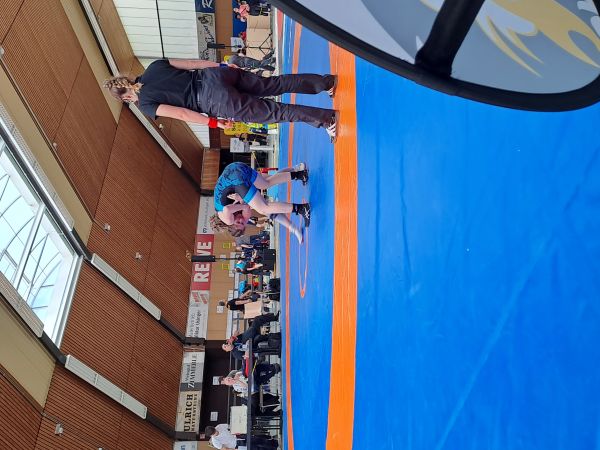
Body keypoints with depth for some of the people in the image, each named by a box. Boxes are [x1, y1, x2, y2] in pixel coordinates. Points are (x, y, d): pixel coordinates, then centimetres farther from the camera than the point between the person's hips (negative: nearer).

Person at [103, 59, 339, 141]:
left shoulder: (146, 105, 2)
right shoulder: (154, 66, 19)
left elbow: (180, 113, -7)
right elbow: (193, 63, 15)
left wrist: (214, 123, -2)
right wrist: (221, 65, 20)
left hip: (216, 100, -6)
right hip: (216, 74, 6)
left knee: (271, 111, -1)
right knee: (275, 84, 12)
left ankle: (326, 117, -2)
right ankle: (327, 82, 15)